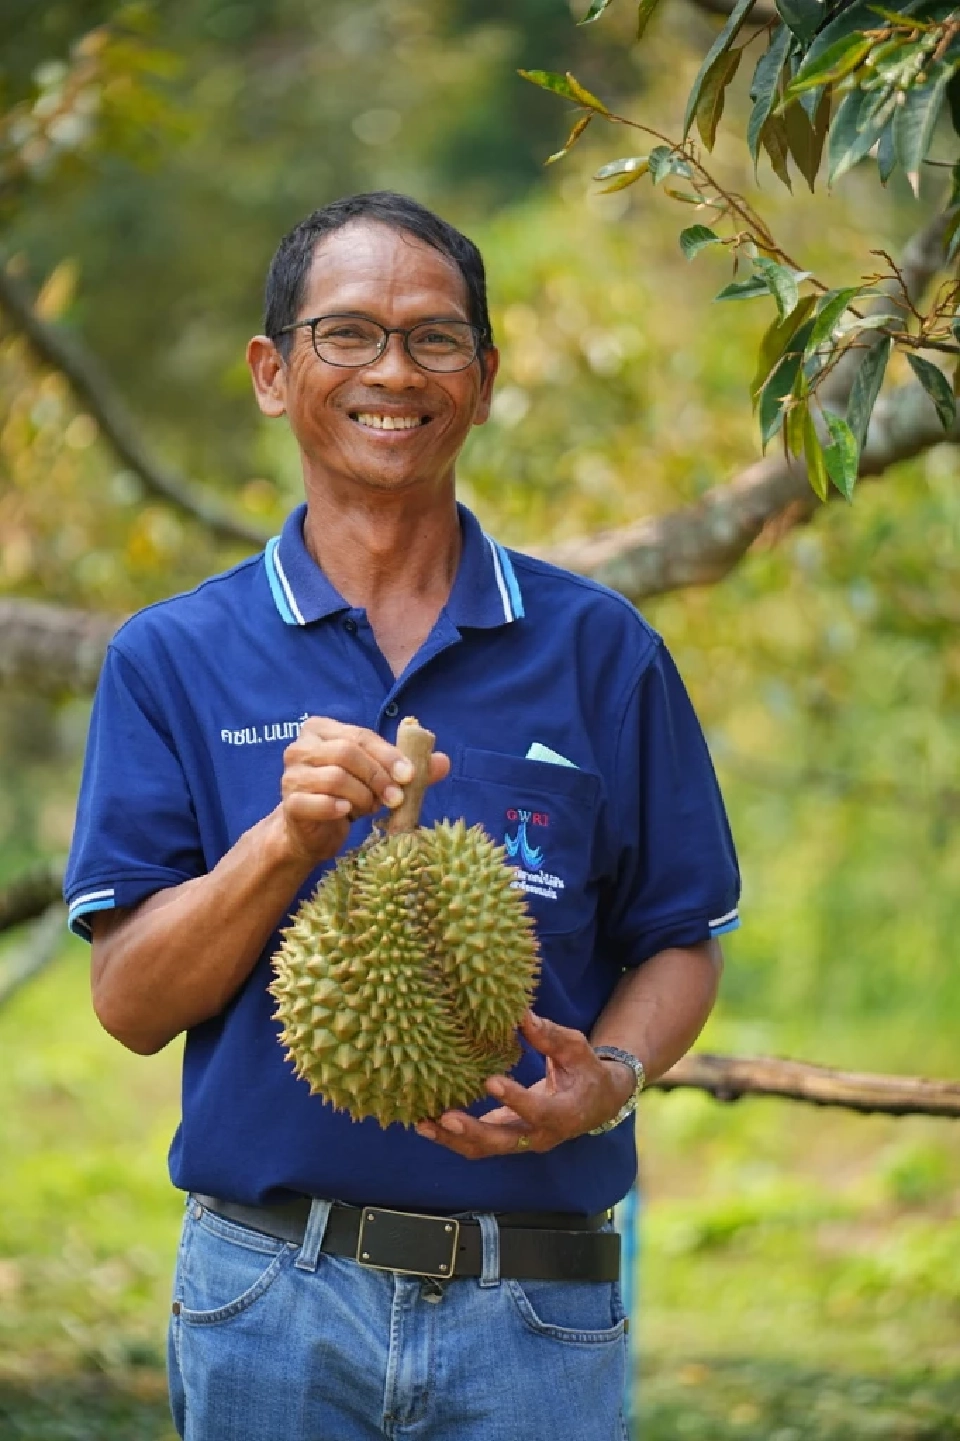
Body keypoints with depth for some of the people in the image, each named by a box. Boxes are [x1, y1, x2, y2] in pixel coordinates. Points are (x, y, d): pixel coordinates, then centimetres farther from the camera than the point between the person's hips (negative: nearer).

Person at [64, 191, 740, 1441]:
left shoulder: (600, 650, 6)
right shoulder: (175, 658, 4)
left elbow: (678, 943, 8)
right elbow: (131, 1002, -2)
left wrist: (608, 1079, -13)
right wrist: (284, 841, -18)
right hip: (267, 1300, 0)